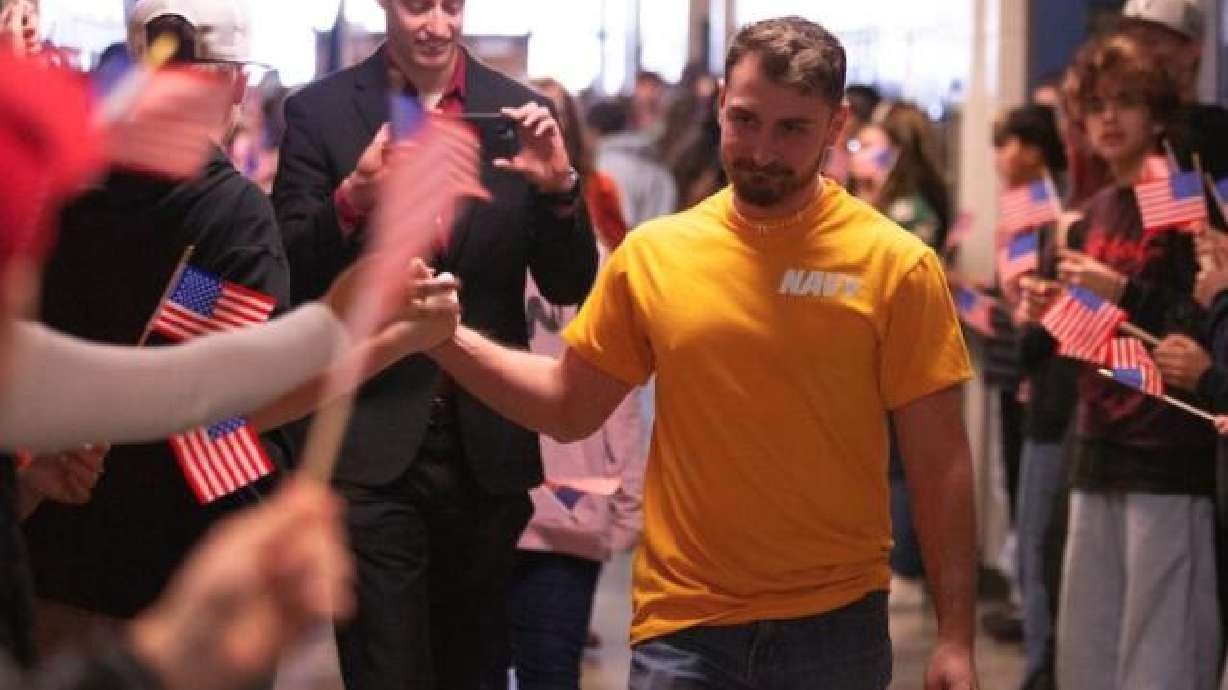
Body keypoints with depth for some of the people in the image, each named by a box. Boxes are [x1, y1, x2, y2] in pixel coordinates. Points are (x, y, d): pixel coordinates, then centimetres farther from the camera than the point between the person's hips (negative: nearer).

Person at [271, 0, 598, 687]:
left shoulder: (520, 113, 5)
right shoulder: (320, 112, 0)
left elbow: (568, 287, 4)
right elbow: (293, 277, -4)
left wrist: (560, 187, -15)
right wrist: (353, 197, -22)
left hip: (489, 444, 3)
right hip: (373, 443, -3)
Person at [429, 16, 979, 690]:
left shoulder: (895, 263, -5)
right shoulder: (651, 254, 1)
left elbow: (938, 459, -5)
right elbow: (570, 406, 10)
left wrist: (955, 633, -9)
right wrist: (444, 335, -3)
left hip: (835, 625, -1)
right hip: (683, 628, 1)